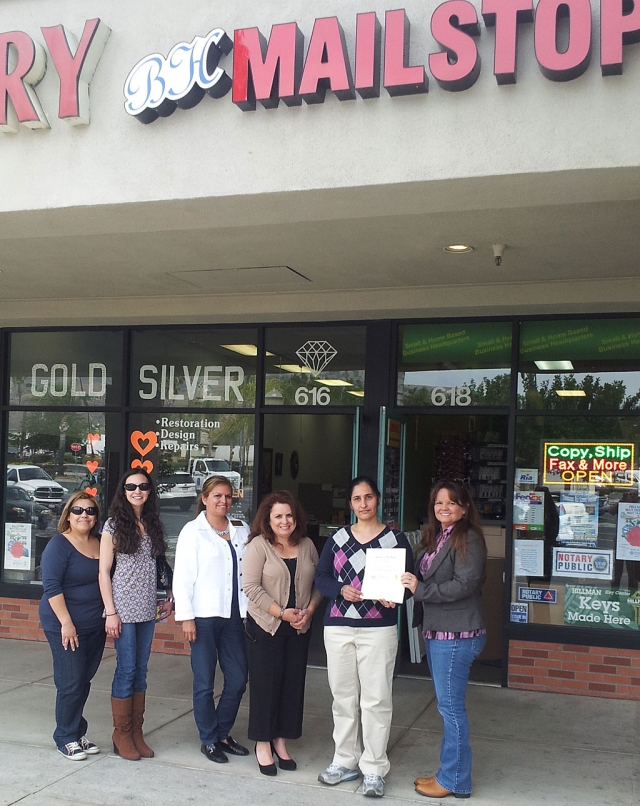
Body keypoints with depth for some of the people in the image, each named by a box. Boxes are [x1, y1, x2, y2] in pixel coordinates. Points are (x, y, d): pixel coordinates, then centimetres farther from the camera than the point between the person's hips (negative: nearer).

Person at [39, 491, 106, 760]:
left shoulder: (99, 544, 7)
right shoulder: (59, 545, -12)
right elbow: (51, 586, -17)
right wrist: (66, 623, -22)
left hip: (95, 625, 6)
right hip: (66, 625, -6)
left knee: (84, 681, 12)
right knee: (71, 682, -2)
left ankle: (78, 733, 25)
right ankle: (66, 738, 13)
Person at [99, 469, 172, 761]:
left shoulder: (153, 524, 10)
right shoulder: (114, 525, -4)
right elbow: (104, 572, -6)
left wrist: (169, 597, 5)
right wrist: (110, 612, -11)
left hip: (147, 609, 5)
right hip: (124, 607, -5)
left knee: (141, 671, 9)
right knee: (126, 669, -2)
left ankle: (136, 733, 18)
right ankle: (121, 734, 12)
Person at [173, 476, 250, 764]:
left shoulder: (241, 530, 9)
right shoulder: (193, 531, -3)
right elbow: (182, 576, -6)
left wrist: (250, 612, 6)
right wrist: (186, 617, -10)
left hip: (234, 615, 4)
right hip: (204, 616, -4)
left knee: (238, 679, 7)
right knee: (205, 683, 5)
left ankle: (222, 734, 26)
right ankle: (209, 739, 20)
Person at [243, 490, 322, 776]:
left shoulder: (306, 545, 6)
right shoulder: (259, 545, -9)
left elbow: (318, 582, 9)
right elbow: (252, 587, -14)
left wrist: (309, 610, -8)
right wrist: (282, 613, -16)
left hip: (299, 628, 5)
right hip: (266, 625, -4)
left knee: (293, 684, 9)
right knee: (265, 684, 2)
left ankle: (281, 740, 23)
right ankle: (263, 744, 16)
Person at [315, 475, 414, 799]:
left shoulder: (396, 538, 1)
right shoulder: (338, 538, 8)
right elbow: (321, 577, 6)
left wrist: (394, 597, -20)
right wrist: (342, 590, -13)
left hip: (378, 628, -3)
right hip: (338, 626, 3)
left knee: (376, 699, -1)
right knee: (343, 696, 10)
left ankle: (374, 769, 11)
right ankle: (345, 762, 24)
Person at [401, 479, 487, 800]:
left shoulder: (468, 539, -13)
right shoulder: (434, 538, 15)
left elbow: (464, 584, -22)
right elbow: (421, 579, 18)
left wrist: (421, 589, -18)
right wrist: (405, 586, -1)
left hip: (457, 635, -9)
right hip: (436, 630, 10)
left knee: (450, 706, -2)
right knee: (447, 705, 16)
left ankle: (454, 780, 9)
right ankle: (449, 771, 27)